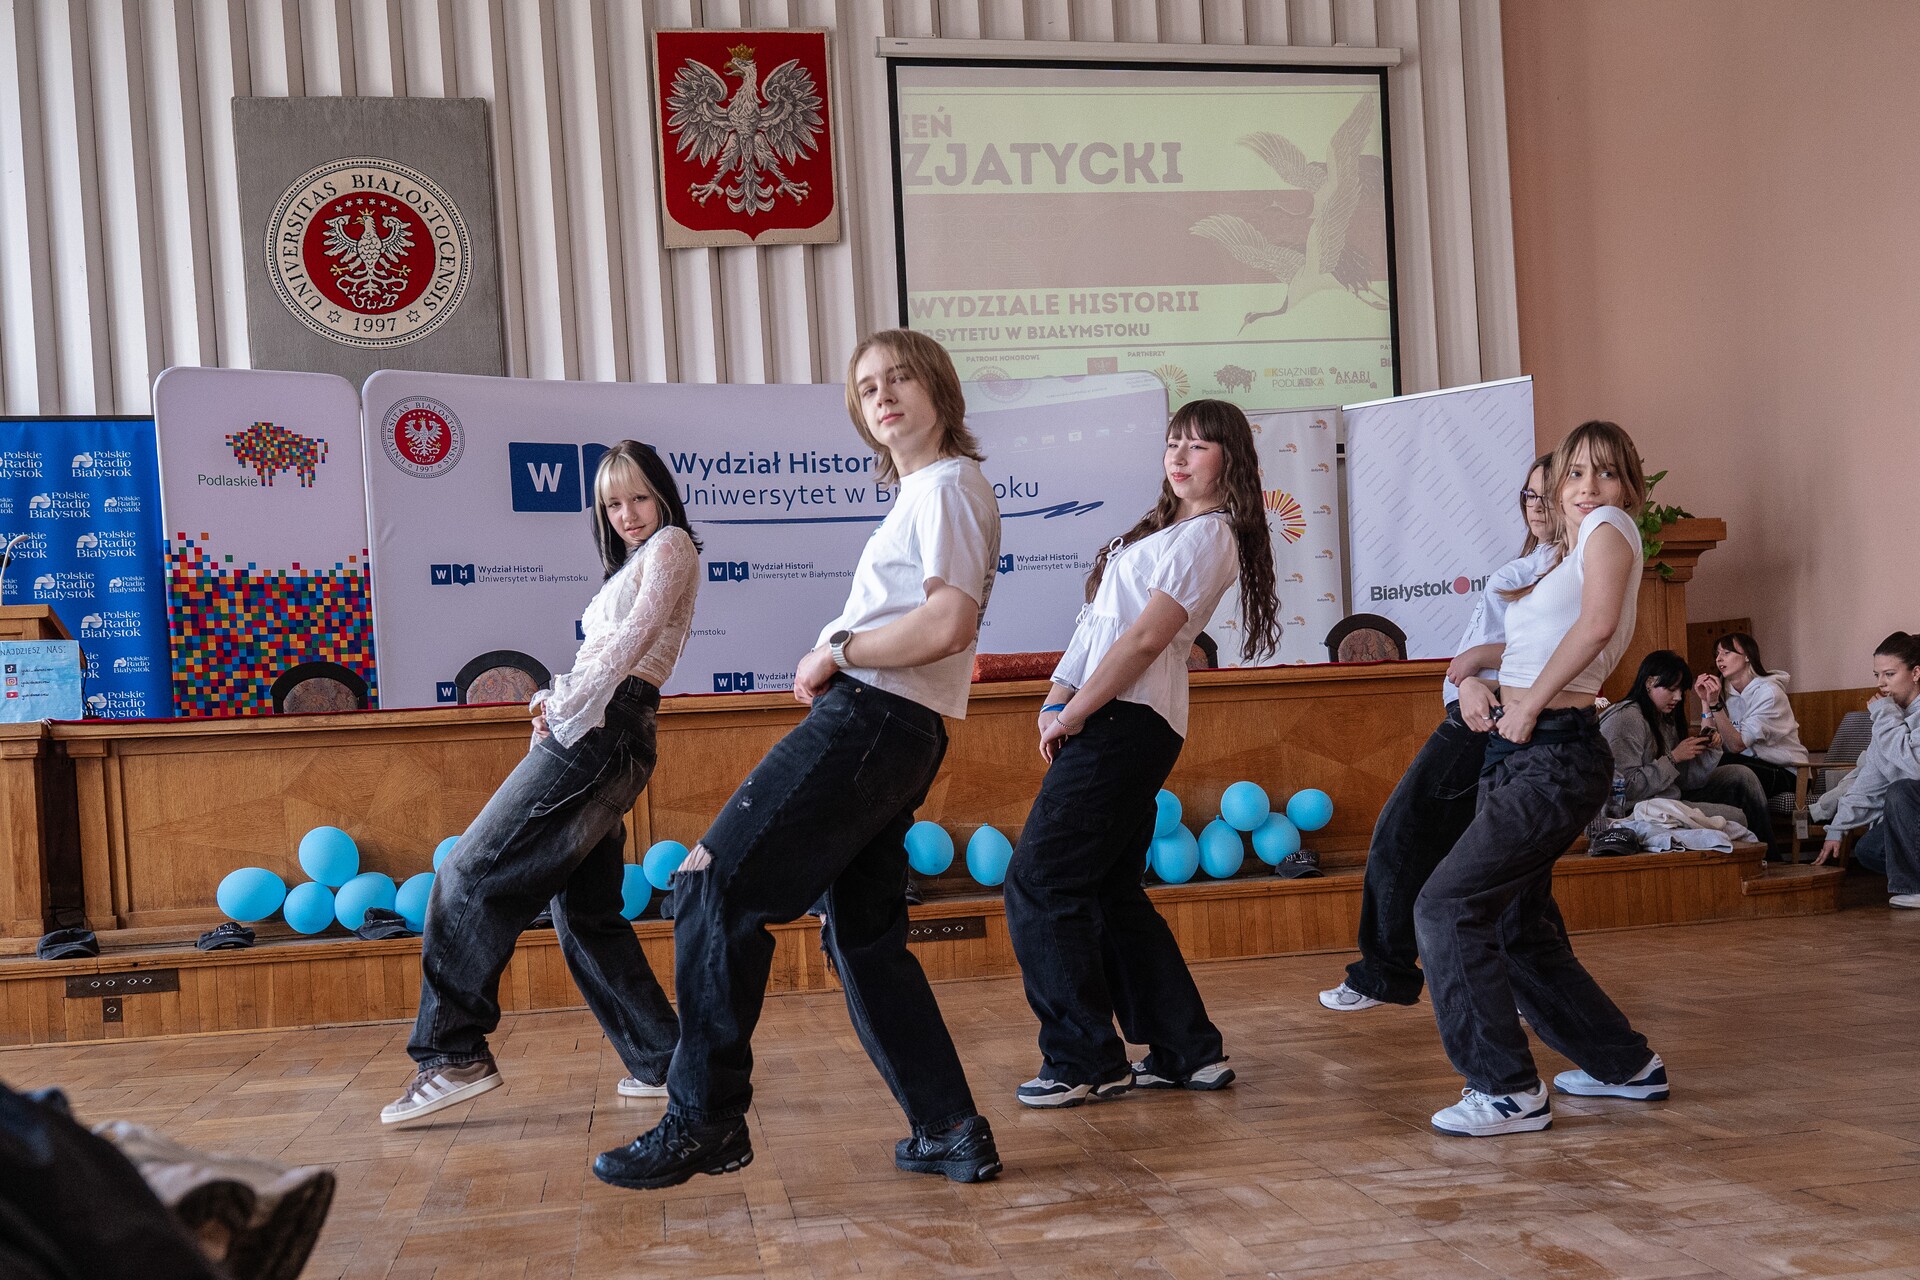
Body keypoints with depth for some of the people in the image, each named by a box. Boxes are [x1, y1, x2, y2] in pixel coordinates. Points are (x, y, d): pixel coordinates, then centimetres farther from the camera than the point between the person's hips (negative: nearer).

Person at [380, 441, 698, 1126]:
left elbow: (633, 635, -8)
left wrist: (566, 703, -9)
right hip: (602, 738, 10)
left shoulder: (671, 544, 5)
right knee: (585, 912, 8)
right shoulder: (633, 565, 31)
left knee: (471, 874, -12)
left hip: (600, 732, -10)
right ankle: (663, 1061, 10)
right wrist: (559, 699, 0)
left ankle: (452, 1053, -13)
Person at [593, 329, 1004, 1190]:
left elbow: (948, 625, -19)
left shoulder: (947, 486, -6)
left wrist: (837, 652, -10)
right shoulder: (923, 494, 25)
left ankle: (704, 1120, -5)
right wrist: (836, 662, 4)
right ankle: (952, 1134, 14)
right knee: (862, 935, 12)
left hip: (872, 722, -11)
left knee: (715, 885, -10)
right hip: (885, 728, 11)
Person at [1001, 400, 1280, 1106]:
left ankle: (1085, 1062, 0)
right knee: (1109, 894, 11)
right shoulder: (1165, 527, 23)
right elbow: (1097, 622, 17)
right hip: (1113, 725, 10)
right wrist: (1056, 701, 3)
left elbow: (1144, 638, -15)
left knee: (1038, 885, -8)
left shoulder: (1207, 534, -6)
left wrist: (1070, 717, -11)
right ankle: (1189, 1051, 17)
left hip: (1127, 723, -10)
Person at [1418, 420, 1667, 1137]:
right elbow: (1511, 645, 26)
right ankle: (1624, 1064, 29)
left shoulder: (1609, 526, -5)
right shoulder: (1555, 562, 21)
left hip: (1555, 759, -10)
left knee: (1446, 907, -14)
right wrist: (1472, 681, 5)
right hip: (1521, 757, 10)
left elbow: (1596, 623, -23)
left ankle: (1507, 1090, -9)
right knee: (1519, 929, 16)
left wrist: (1528, 705, -17)